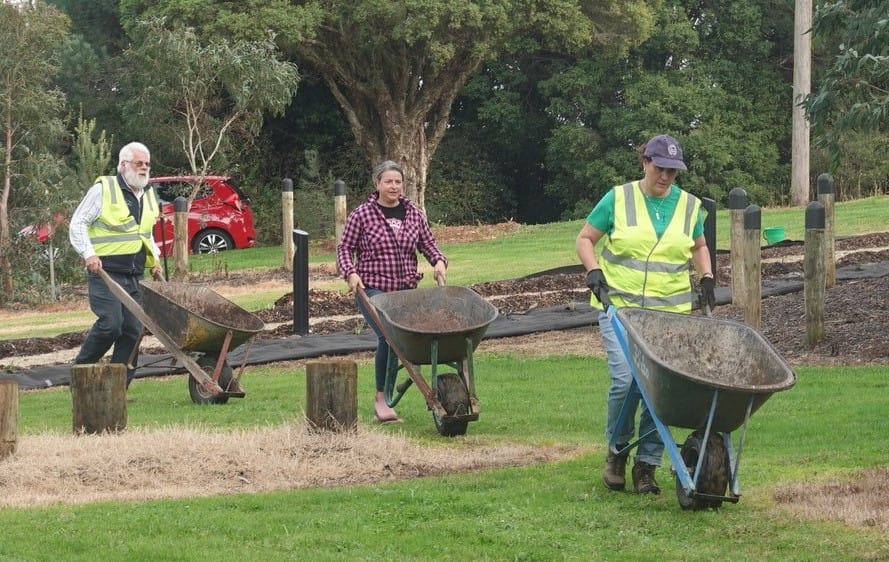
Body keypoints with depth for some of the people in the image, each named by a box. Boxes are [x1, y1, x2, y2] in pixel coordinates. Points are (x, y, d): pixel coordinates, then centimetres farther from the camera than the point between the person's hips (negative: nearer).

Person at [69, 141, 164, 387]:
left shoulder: (148, 195, 17)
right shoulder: (103, 190, -4)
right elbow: (77, 224, -5)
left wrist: (154, 260, 13)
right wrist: (88, 254, -17)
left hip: (134, 277, 7)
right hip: (105, 273, -7)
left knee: (132, 331, 1)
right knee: (110, 323, -20)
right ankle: (81, 369, 0)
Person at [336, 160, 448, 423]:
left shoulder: (414, 214, 9)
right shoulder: (362, 215, -3)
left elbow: (427, 243, 15)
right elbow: (345, 247, 1)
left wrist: (438, 261, -4)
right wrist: (350, 273, -14)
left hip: (406, 289, 5)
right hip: (372, 289, -5)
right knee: (388, 336, -21)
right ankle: (381, 398, -9)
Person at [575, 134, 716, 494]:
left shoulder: (688, 205, 10)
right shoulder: (618, 199, 1)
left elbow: (699, 246, 26)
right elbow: (584, 239, 7)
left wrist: (706, 276, 10)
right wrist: (593, 270, -9)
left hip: (670, 311, 3)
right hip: (619, 305, -3)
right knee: (626, 380, -16)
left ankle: (647, 465, 6)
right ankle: (617, 451, 7)